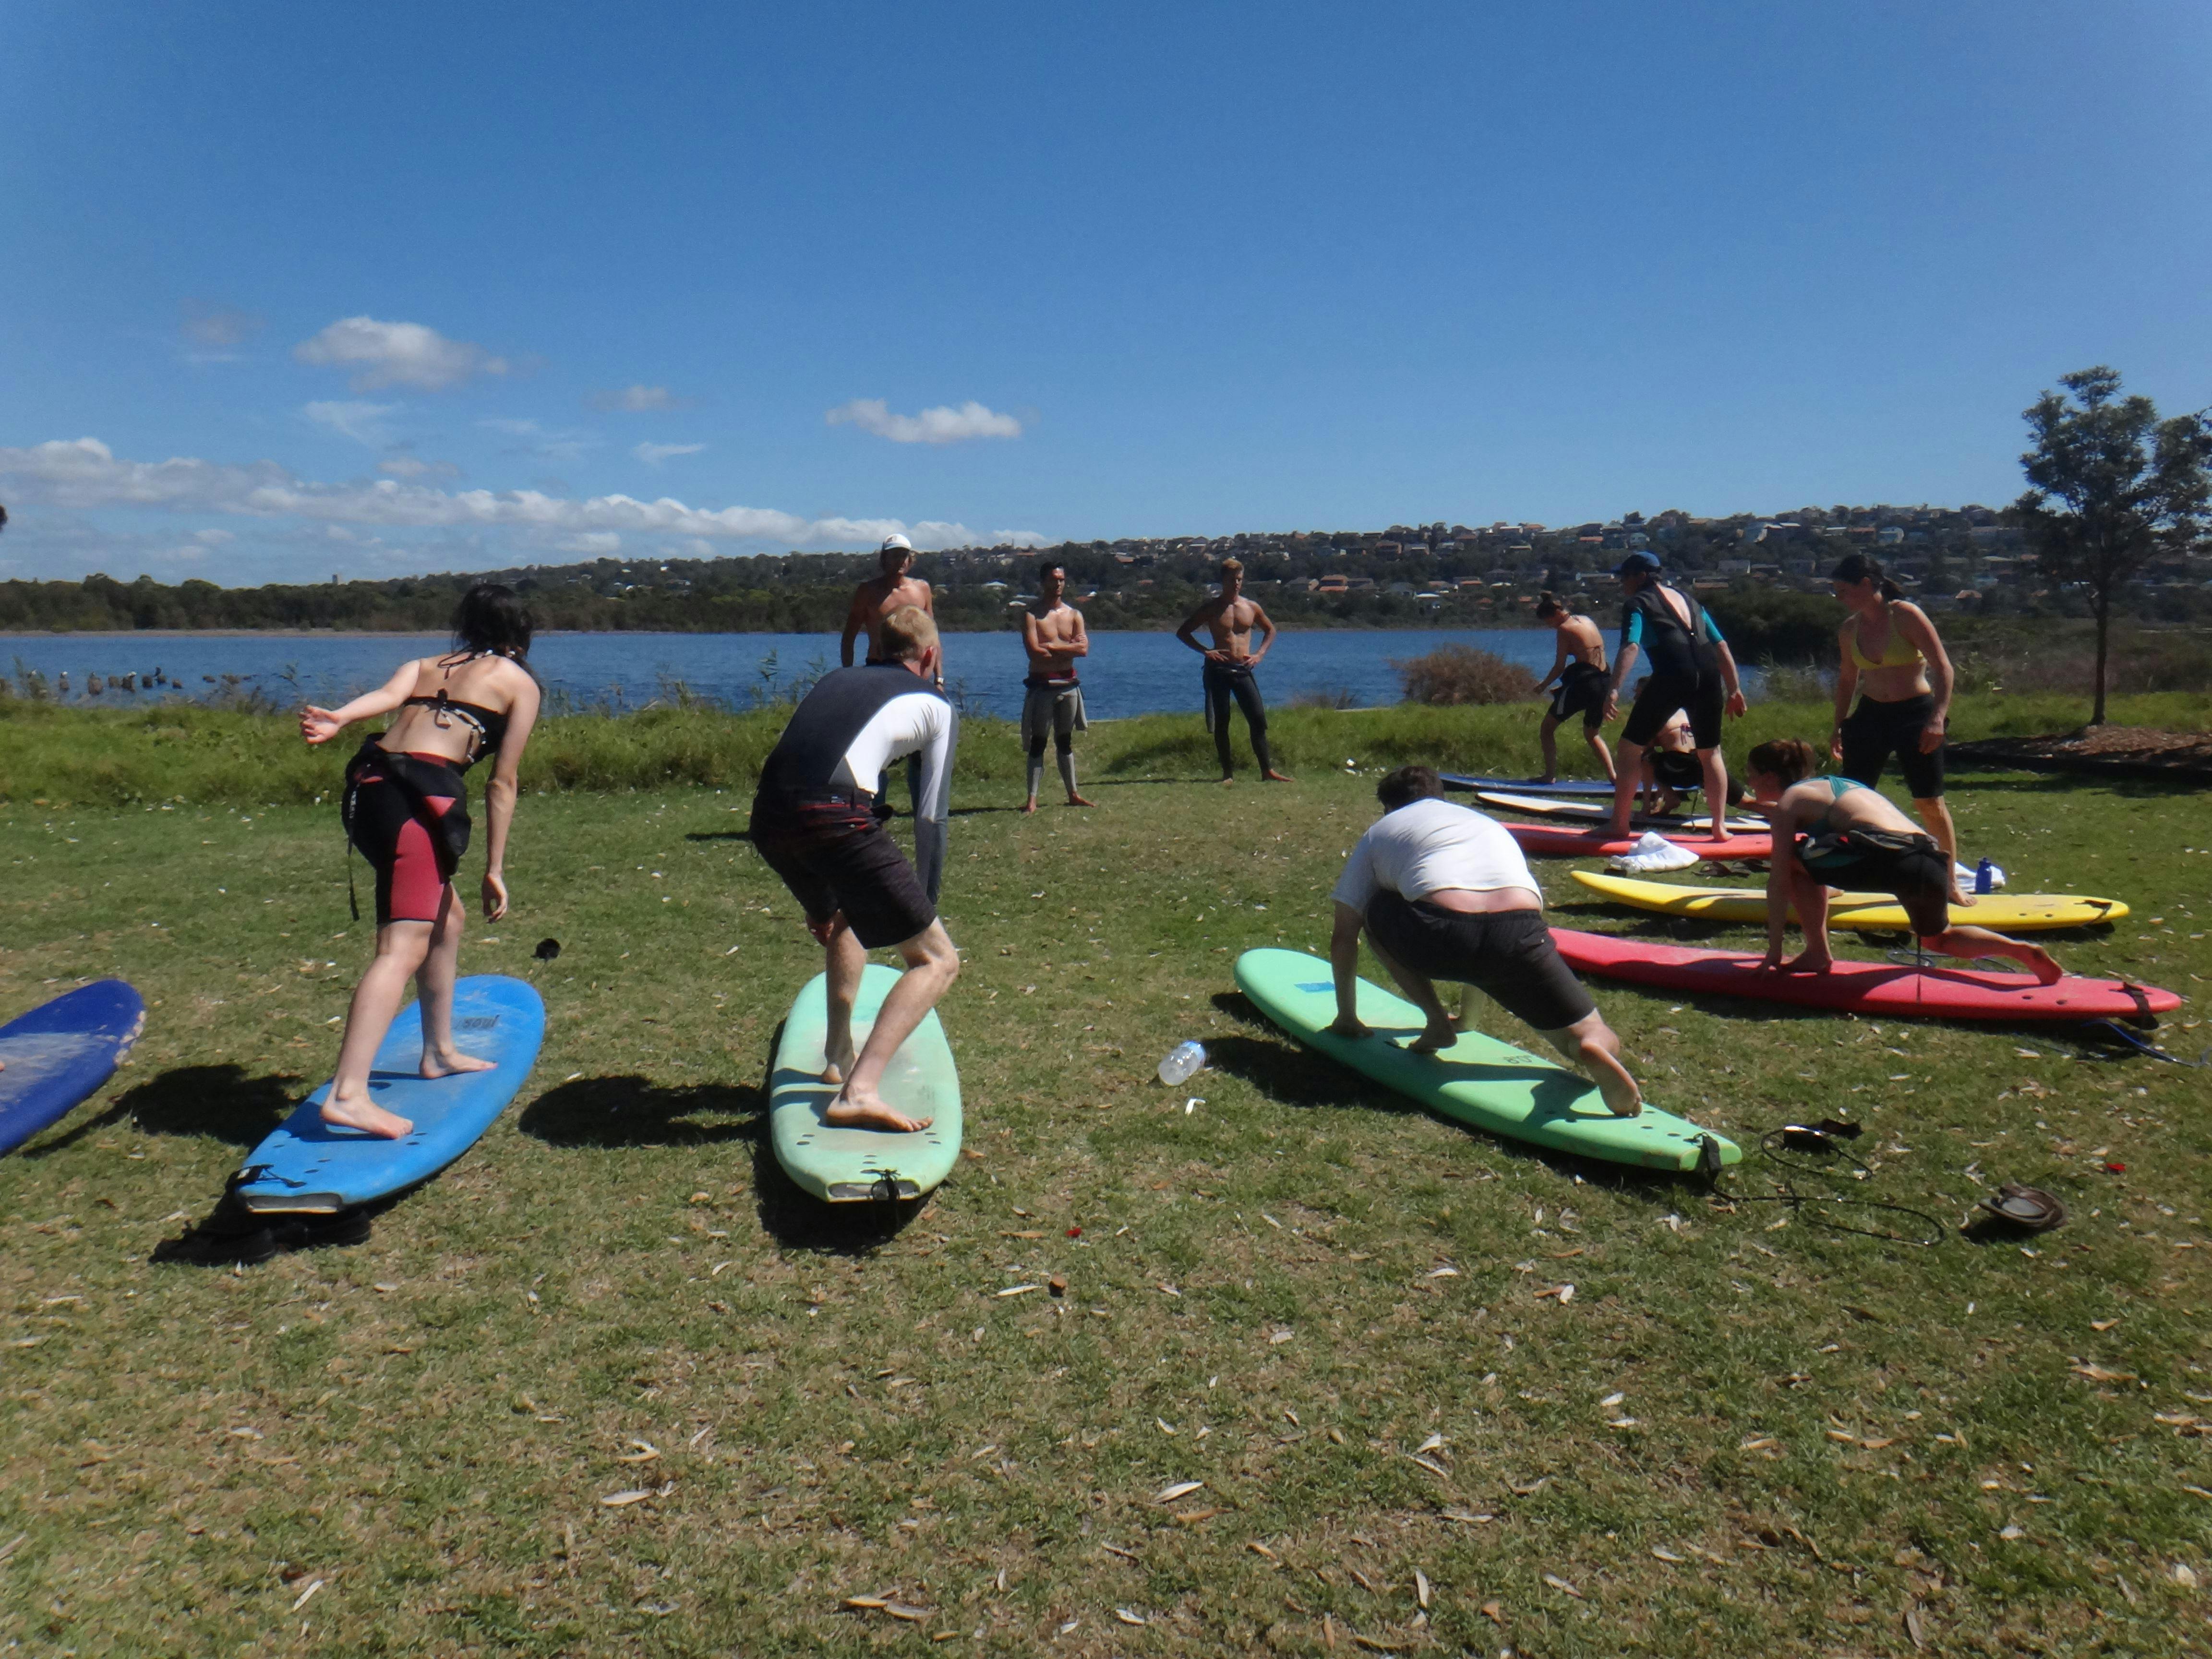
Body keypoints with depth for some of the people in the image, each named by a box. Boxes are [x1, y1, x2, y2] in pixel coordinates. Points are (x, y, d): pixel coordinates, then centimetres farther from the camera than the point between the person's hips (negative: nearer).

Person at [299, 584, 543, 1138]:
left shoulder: (424, 665, 27)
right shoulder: (520, 682, 13)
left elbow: (388, 695, 2)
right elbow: (501, 784, 6)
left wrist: (338, 719, -17)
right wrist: (495, 869, 7)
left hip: (368, 786, 7)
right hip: (420, 796, -7)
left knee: (447, 917, 25)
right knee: (404, 948, -14)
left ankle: (439, 1051, 36)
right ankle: (347, 1094, -26)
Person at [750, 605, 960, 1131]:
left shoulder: (835, 679, 32)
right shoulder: (933, 703, 19)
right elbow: (930, 818, 15)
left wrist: (819, 900, 37)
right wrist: (926, 906, 25)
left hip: (768, 818, 6)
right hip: (835, 817, -6)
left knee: (844, 919, 36)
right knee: (938, 960, 4)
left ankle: (839, 1057, 39)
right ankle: (859, 1091, -12)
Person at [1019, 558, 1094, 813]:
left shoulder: (1074, 615, 9)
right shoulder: (1032, 615, -5)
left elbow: (1084, 649, -4)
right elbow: (1034, 652, -18)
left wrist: (1053, 646, -12)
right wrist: (1068, 648, -9)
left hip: (1068, 684, 4)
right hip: (1041, 685, -4)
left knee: (1065, 741, 13)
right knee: (1038, 742, -4)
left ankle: (1073, 794, 19)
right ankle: (1032, 798, -5)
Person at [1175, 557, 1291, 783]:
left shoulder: (1252, 607, 9)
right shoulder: (1211, 608, 2)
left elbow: (1270, 631, 24)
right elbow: (1183, 632, 4)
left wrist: (1259, 654, 8)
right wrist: (1205, 651, -8)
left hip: (1243, 670, 2)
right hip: (1218, 669, -2)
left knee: (1259, 719, -5)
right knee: (1221, 723, -1)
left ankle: (1267, 771, 1)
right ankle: (1228, 773, 7)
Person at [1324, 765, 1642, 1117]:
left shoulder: (1380, 830, 30)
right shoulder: (1489, 824, 41)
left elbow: (1344, 936, 29)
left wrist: (1347, 1016, 42)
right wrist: (1469, 1011, 61)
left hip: (1439, 935, -2)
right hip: (1521, 933, 2)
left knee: (1377, 914, 30)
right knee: (1599, 1039, 15)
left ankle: (1437, 1023, 17)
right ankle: (1594, 1051, -22)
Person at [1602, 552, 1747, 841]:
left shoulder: (1637, 603, 8)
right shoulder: (1688, 600, 27)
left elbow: (1631, 646, -11)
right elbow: (1721, 646, 23)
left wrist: (1614, 689, -21)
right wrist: (1734, 690, 26)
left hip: (1672, 676, -6)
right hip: (1709, 675, 6)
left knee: (1631, 747, 7)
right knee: (1711, 753, 21)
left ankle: (1619, 825, 6)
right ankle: (1720, 827, 19)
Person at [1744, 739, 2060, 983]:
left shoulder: (1788, 801, 8)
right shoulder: (1830, 786, 32)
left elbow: (1779, 881, 2)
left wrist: (1774, 950, 4)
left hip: (1888, 854, -9)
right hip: (1932, 859, 9)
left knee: (1793, 859, 6)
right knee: (1937, 939, 33)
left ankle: (1817, 956, 3)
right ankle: (2022, 951, 14)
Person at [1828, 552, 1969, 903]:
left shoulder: (1906, 616, -12)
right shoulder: (1849, 630, 4)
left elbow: (1943, 668, -15)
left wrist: (1938, 717, -24)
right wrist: (1839, 726, 13)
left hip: (1916, 713, -4)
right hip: (1870, 714, 5)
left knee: (1931, 804, 2)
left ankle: (1951, 882, 18)